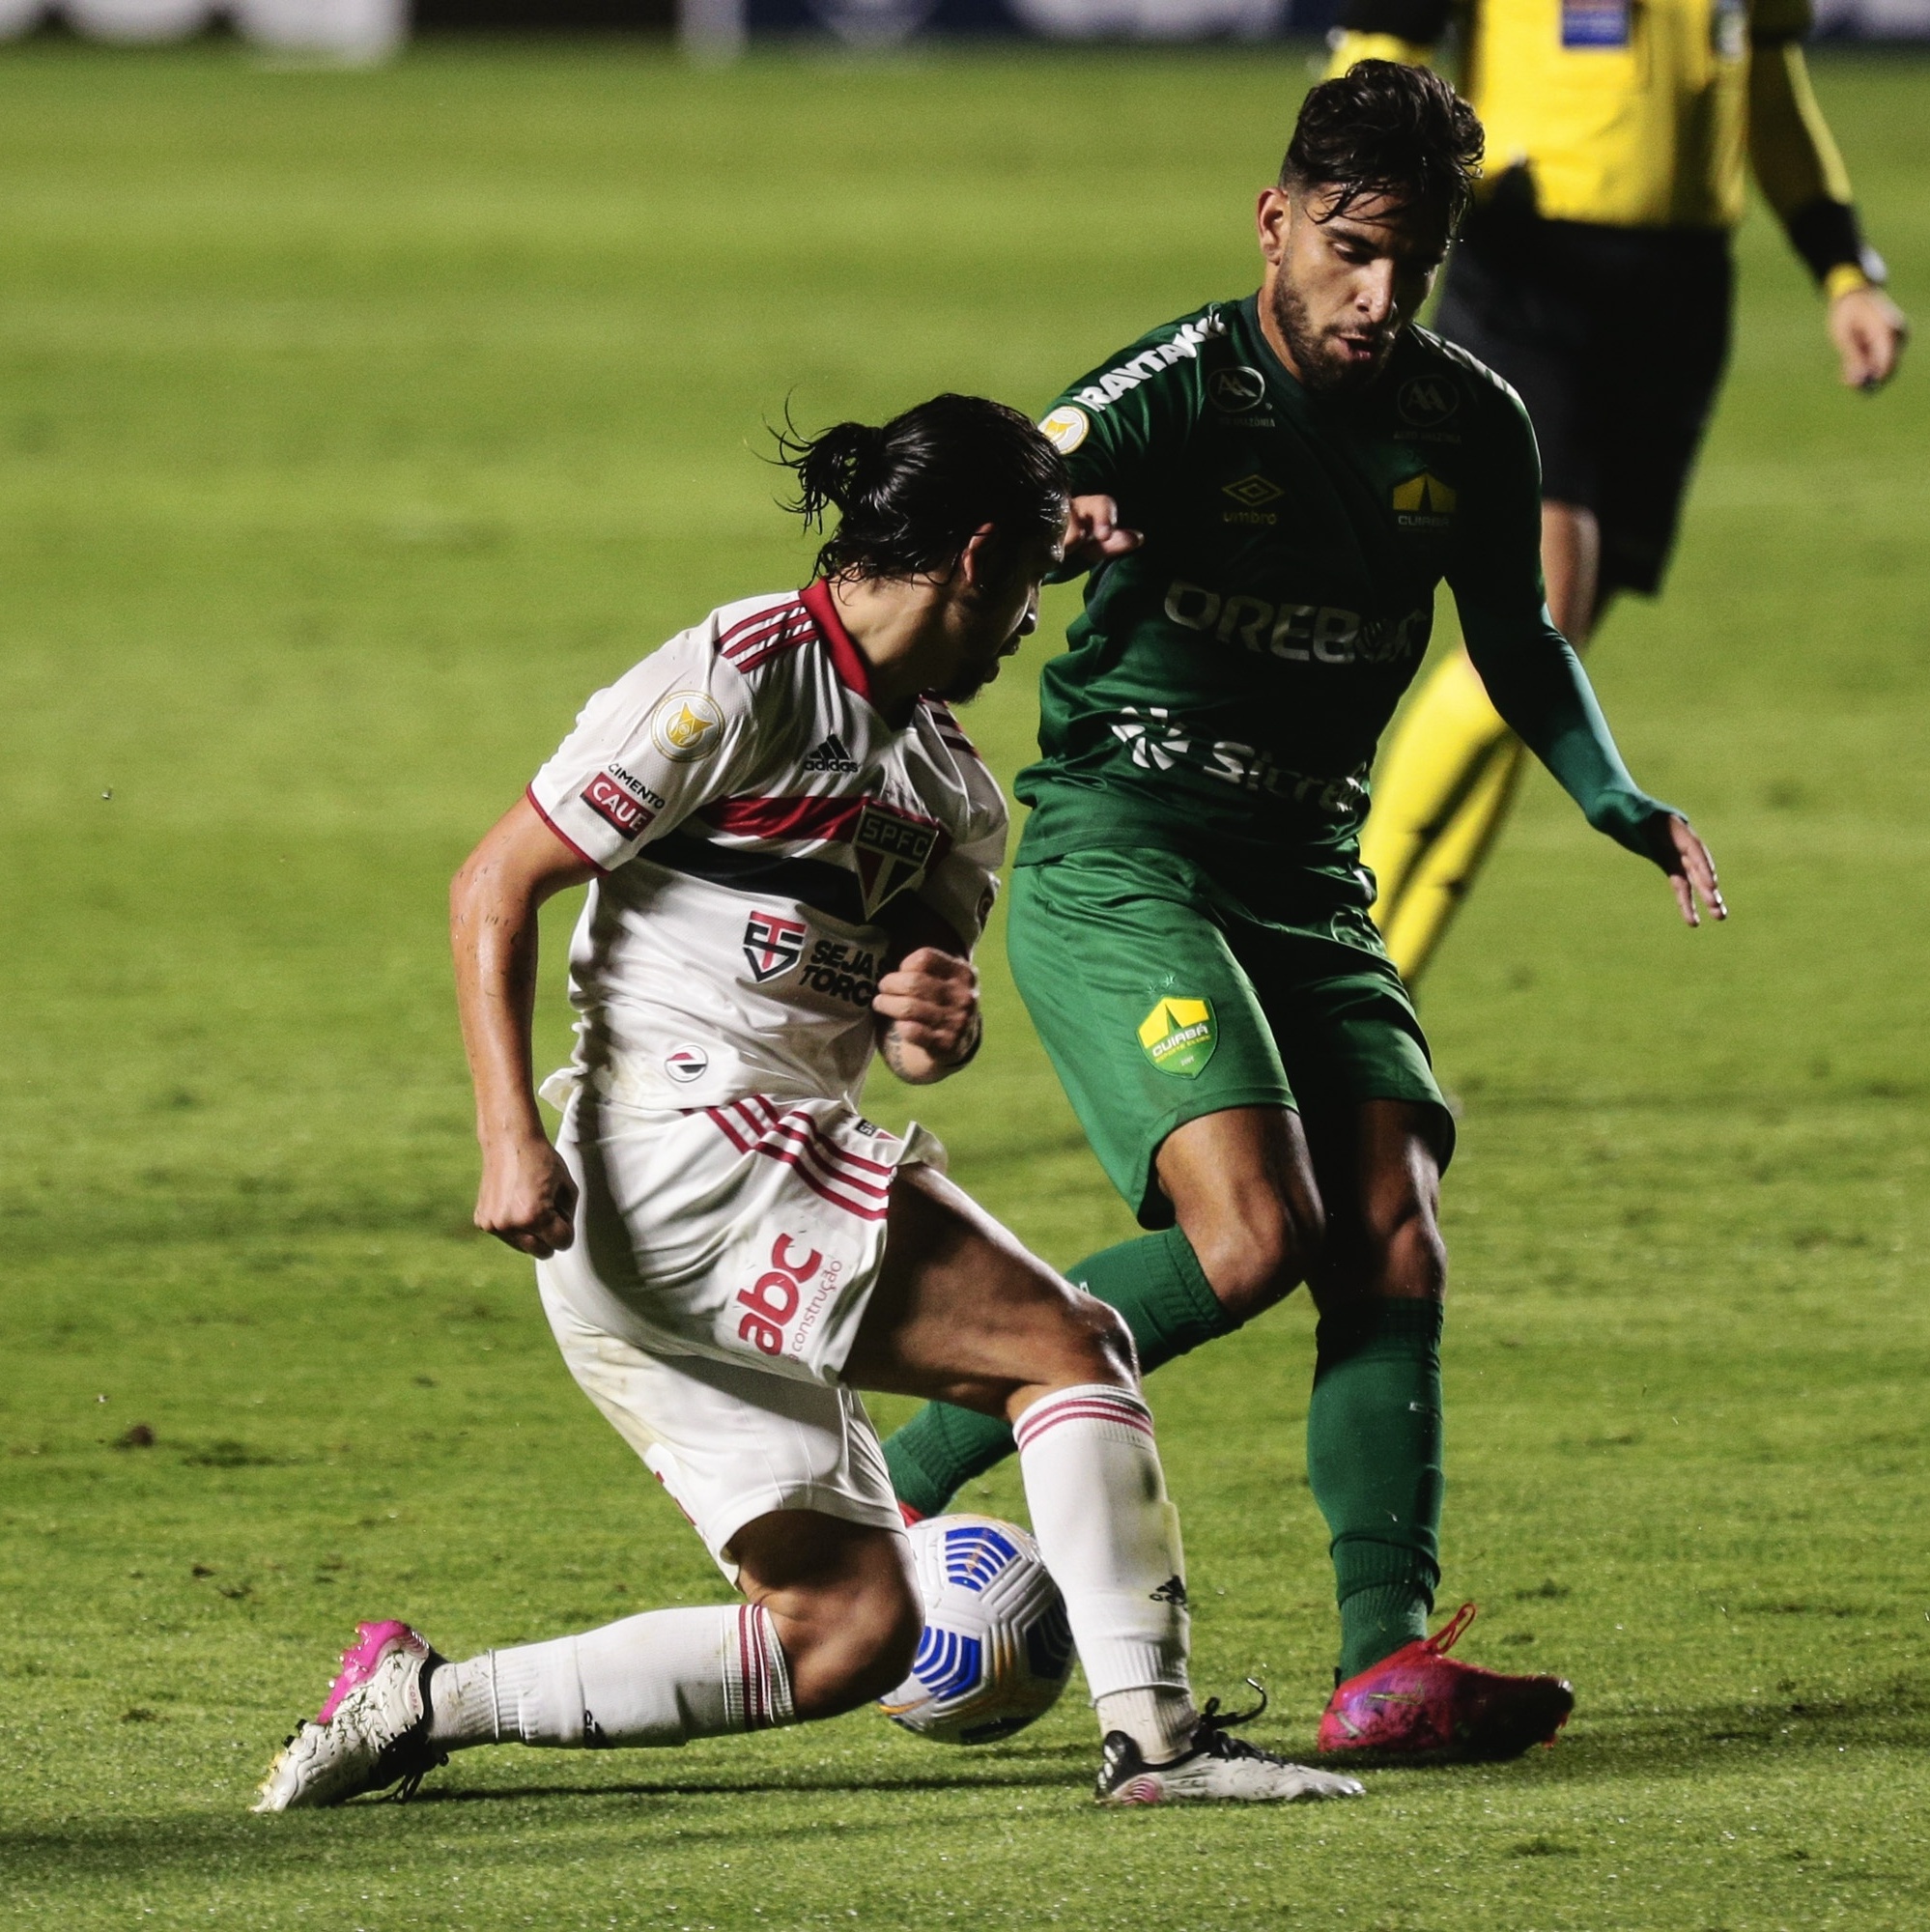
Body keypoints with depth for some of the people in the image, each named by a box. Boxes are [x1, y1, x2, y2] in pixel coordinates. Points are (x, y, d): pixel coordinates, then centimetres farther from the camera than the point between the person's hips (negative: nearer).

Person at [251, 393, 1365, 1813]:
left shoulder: (953, 788, 19)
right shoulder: (737, 681, -7)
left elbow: (919, 1023, 21)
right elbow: (494, 889, -8)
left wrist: (940, 1026, -5)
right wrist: (511, 1142, -18)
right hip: (674, 1140, -9)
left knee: (852, 1632, 3)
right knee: (1066, 1343, -14)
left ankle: (421, 1703, 6)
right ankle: (1153, 1729, -17)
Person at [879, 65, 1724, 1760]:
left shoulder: (1469, 426, 5)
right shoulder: (1179, 392, -12)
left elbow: (1516, 639, 21)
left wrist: (1622, 807, 6)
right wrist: (1057, 522, -52)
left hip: (1312, 882, 6)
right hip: (1119, 858, -6)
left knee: (1397, 1242, -11)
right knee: (1251, 1236, -21)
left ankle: (1389, 1662, -17)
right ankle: (890, 1485, -8)